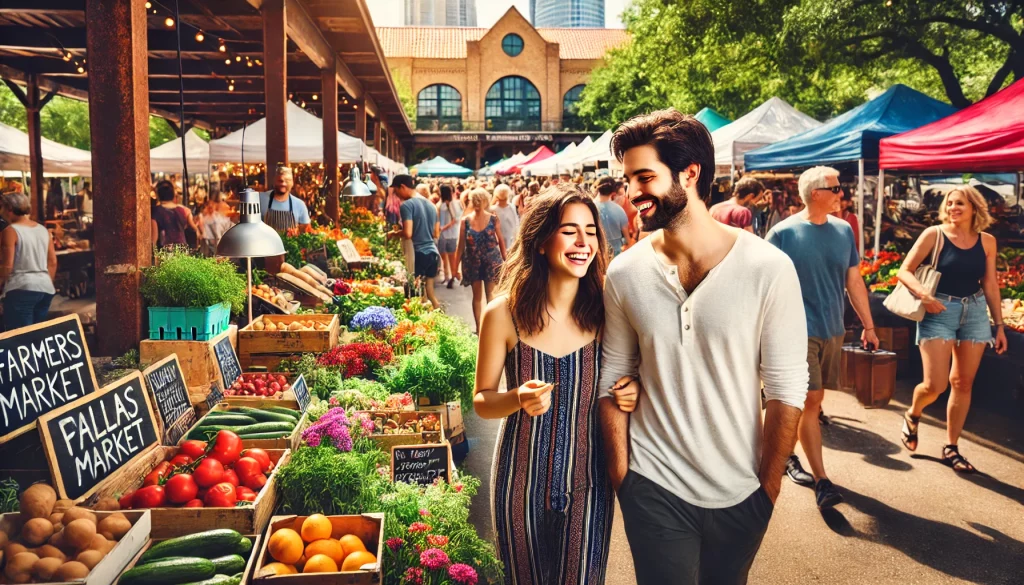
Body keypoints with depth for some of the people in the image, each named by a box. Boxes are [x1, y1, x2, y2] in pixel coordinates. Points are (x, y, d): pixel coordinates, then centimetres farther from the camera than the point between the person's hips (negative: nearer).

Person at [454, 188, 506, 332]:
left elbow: (501, 241, 4)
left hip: (491, 261, -1)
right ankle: (478, 327, 15)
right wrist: (456, 267, 2)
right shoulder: (465, 221, -2)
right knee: (477, 295, 8)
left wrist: (505, 260, 4)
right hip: (473, 262, 1)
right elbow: (461, 246, 1)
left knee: (490, 294, 0)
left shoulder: (493, 219, -4)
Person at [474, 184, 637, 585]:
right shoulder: (504, 314, -14)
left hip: (588, 481, 1)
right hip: (523, 481, -1)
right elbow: (482, 400, -5)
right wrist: (519, 399, -25)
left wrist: (630, 395, -15)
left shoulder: (605, 311, -9)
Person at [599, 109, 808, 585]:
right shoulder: (623, 274, -7)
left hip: (739, 493, 0)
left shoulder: (768, 269, -14)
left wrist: (768, 488, -4)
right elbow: (613, 381, 0)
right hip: (654, 489, 0)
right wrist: (620, 475, -1)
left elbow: (786, 389, -9)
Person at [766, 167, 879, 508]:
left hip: (833, 330, 6)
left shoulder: (844, 231, 7)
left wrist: (868, 325, 12)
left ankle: (788, 455, 32)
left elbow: (854, 281, 12)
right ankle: (821, 480, -2)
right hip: (799, 330, -5)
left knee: (811, 401, 13)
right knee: (811, 401, -8)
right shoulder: (783, 233, -8)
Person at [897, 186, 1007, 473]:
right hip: (939, 311, -4)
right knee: (935, 384, -10)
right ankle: (912, 416, 24)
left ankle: (951, 448, 19)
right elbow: (904, 271, -7)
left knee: (963, 383, 7)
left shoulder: (987, 241, 4)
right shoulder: (934, 234, -6)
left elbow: (990, 286, 9)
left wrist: (999, 325, 10)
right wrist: (923, 295, -25)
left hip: (975, 312, 4)